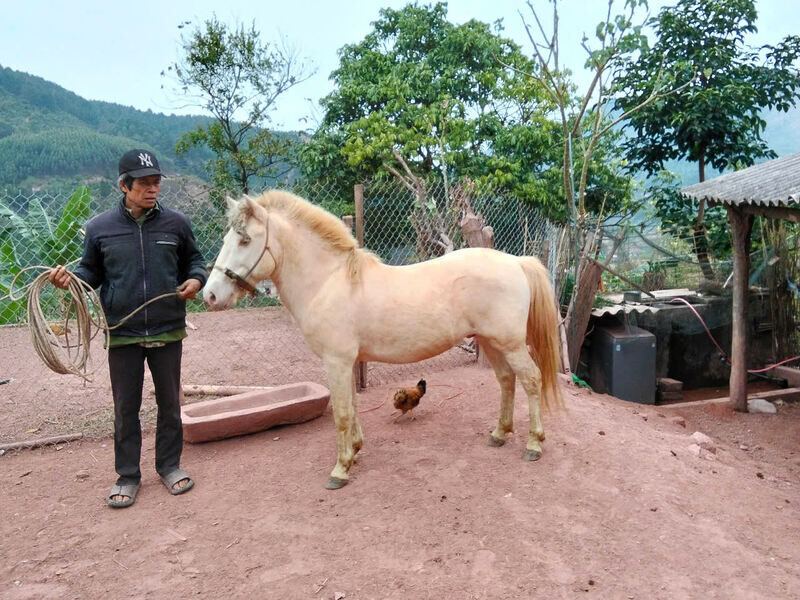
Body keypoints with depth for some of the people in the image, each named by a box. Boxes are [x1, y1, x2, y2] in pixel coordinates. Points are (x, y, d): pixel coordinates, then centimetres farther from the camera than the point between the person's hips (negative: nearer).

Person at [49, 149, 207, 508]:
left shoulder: (175, 223, -3)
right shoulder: (100, 228, -3)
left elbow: (194, 261, 8)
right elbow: (91, 273, 6)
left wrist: (196, 279, -13)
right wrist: (69, 278, -14)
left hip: (168, 332, 1)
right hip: (122, 334, 0)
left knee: (170, 403, 14)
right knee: (126, 408, 11)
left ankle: (169, 465, 32)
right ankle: (127, 475, 27)